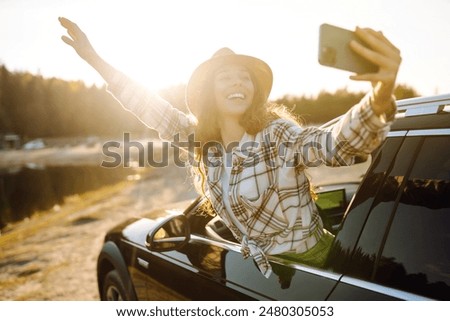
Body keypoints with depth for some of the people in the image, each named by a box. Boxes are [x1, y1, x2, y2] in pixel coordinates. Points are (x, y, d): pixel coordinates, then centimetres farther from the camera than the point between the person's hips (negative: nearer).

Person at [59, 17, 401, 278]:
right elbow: (153, 108, 4)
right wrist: (95, 59, 4)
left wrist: (380, 99, -62)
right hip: (261, 264, 6)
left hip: (308, 263, -6)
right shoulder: (202, 139, -5)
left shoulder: (278, 135, -23)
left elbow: (338, 143, -41)